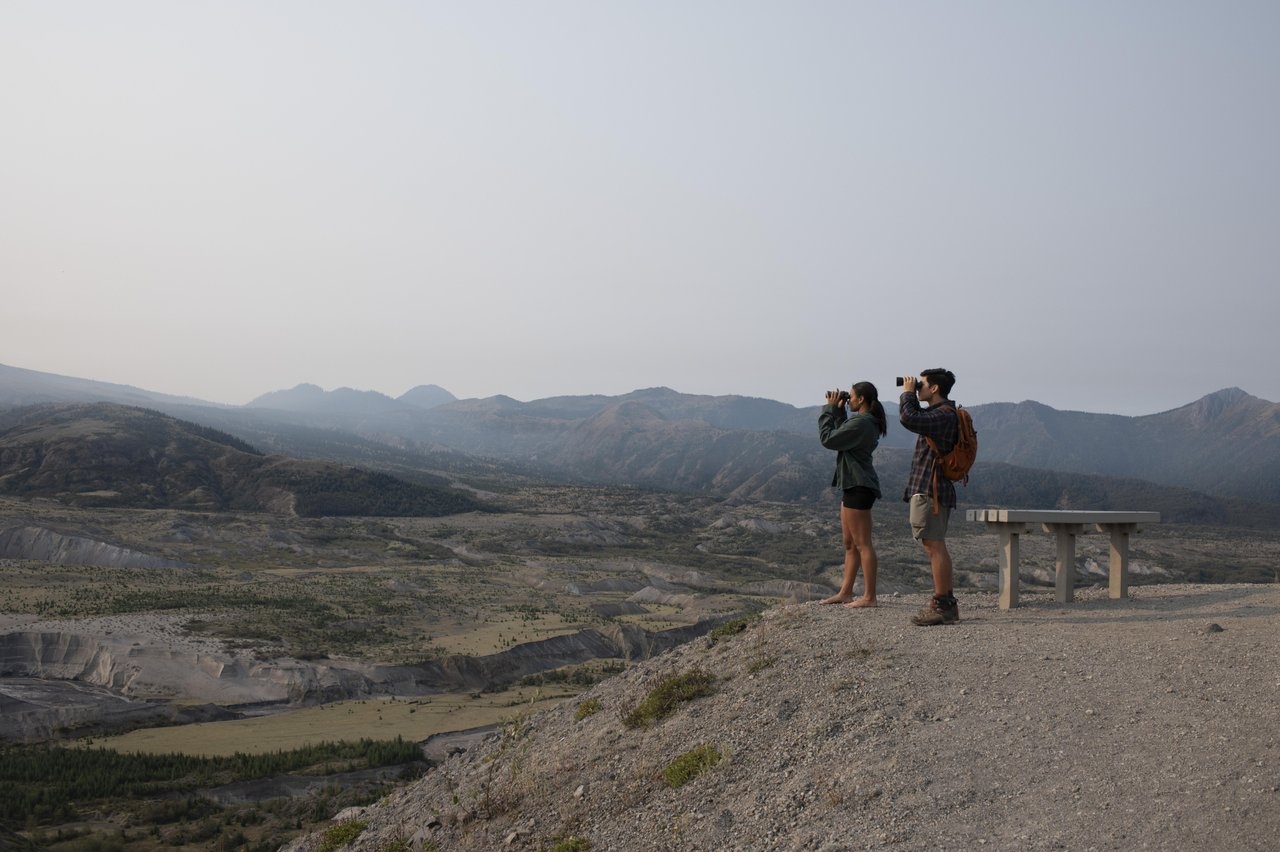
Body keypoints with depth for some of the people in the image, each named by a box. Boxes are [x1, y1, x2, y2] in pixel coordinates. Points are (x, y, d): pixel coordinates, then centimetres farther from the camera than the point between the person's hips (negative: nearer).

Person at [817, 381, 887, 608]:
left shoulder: (861, 423, -18)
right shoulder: (867, 422, 14)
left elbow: (828, 439, -18)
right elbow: (843, 435, 25)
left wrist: (830, 409, -8)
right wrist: (838, 411, 15)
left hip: (859, 486, -11)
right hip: (853, 485, 11)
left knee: (862, 544, -8)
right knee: (850, 544, 15)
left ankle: (869, 596, -5)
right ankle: (845, 592, 21)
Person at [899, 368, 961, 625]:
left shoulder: (944, 415, -16)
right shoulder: (941, 413, 17)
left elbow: (909, 419, -28)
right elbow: (917, 419, 32)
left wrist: (907, 393, -11)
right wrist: (911, 395, 17)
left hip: (929, 490, -11)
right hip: (930, 488, 11)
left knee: (934, 546, -10)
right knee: (936, 546, 14)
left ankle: (942, 606, -9)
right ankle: (946, 602, 20)